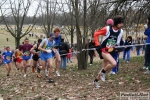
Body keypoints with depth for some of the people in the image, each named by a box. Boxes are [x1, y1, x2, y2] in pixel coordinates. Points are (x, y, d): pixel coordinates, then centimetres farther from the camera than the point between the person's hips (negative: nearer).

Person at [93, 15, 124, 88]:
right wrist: (97, 45, -14)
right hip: (103, 49, -6)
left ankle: (96, 81, 33)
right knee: (114, 63, -26)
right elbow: (96, 34, -10)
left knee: (104, 68, 12)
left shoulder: (121, 31, -3)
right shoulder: (107, 29, -19)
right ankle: (103, 72, 0)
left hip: (110, 51, 7)